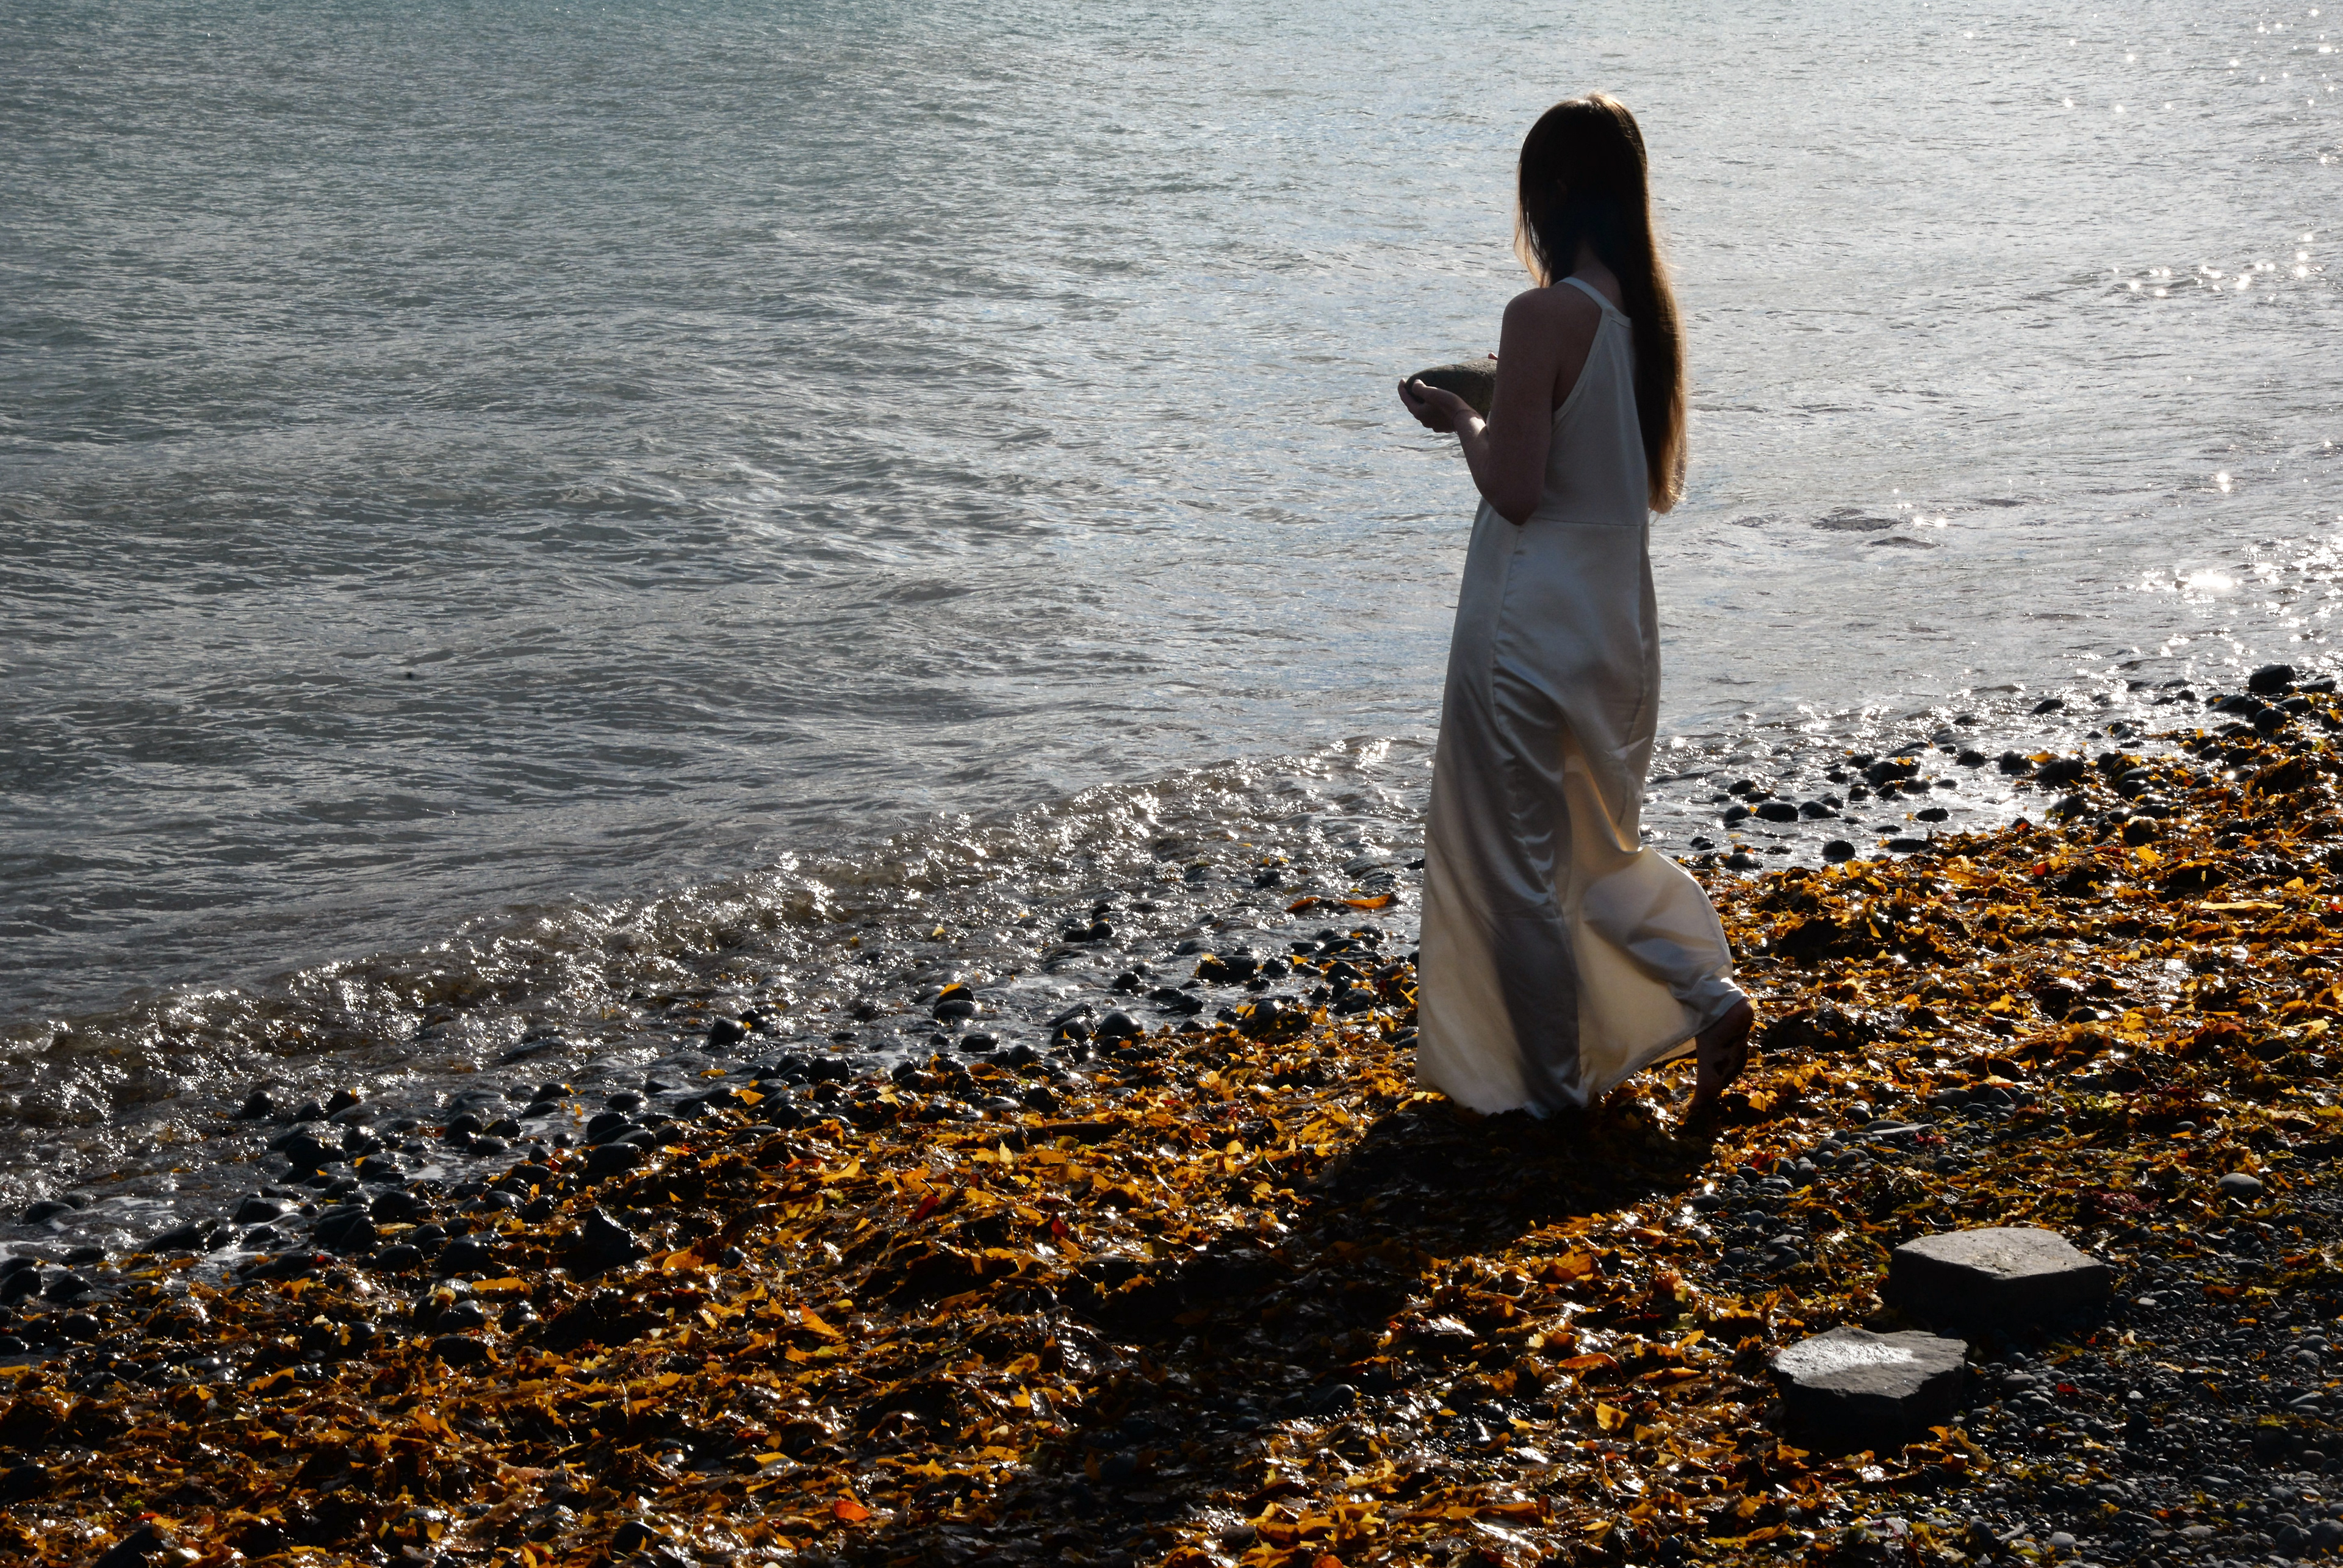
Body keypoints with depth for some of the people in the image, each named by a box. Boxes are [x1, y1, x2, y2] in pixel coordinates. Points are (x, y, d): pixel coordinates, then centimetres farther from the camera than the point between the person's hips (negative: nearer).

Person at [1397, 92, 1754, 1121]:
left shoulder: (1543, 319, -20)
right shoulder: (1648, 314, 4)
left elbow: (1514, 490, -21)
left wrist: (1460, 419, -3)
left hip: (1530, 619, -8)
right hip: (1619, 612, 8)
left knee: (1512, 858, 7)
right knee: (1597, 843, 24)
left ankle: (1553, 1087, 15)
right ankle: (1707, 992, 9)